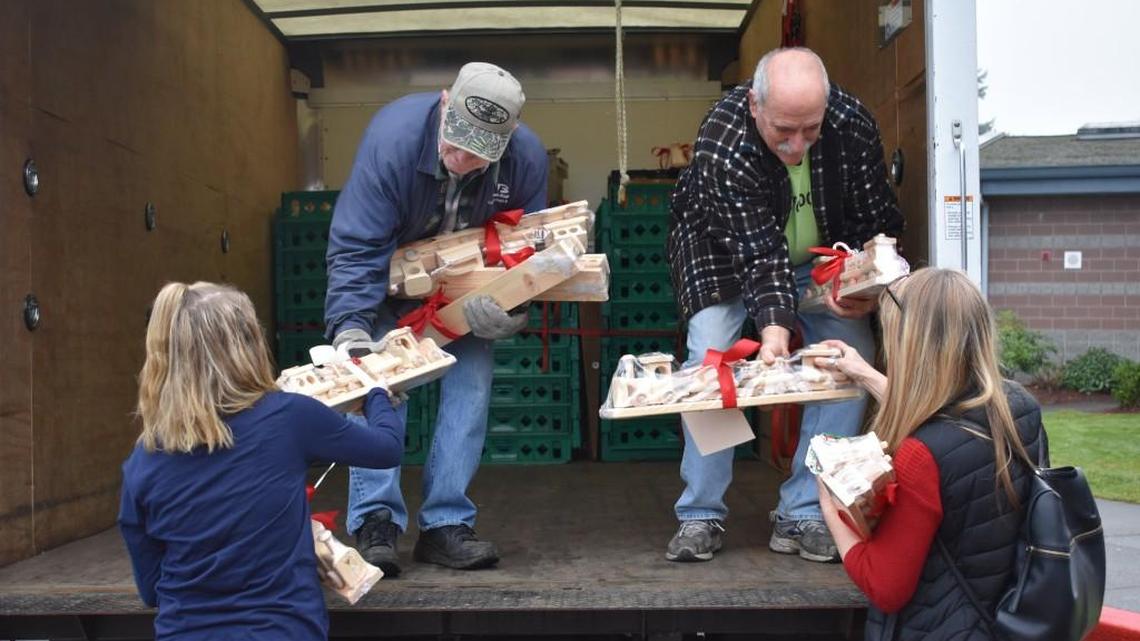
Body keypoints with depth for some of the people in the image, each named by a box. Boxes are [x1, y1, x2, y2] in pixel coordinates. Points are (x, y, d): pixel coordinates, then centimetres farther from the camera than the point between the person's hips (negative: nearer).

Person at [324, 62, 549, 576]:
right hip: (391, 281, -2)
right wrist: (351, 328, -44)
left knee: (472, 384, -8)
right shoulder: (394, 136, -34)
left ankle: (445, 525, 0)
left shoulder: (527, 157, -26)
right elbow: (355, 247, -33)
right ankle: (376, 523, -7)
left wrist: (511, 309, -31)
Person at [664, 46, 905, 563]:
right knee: (710, 357, -19)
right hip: (725, 248, -3)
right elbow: (758, 253, -38)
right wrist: (773, 329, -51)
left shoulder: (854, 125, -25)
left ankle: (802, 515, -4)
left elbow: (878, 222, -13)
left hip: (817, 255, 4)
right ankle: (701, 517, -5)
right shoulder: (722, 145, -35)